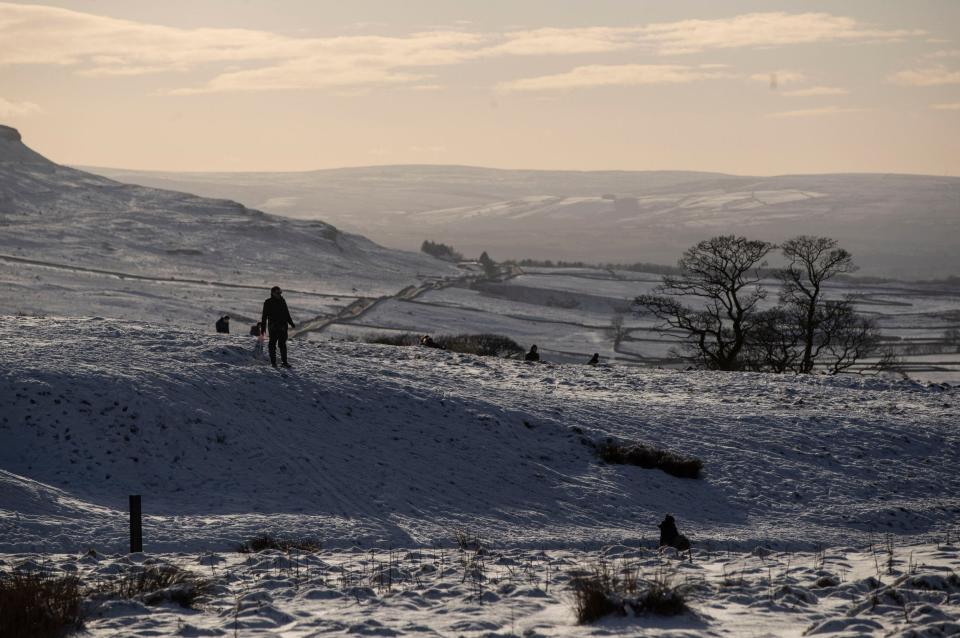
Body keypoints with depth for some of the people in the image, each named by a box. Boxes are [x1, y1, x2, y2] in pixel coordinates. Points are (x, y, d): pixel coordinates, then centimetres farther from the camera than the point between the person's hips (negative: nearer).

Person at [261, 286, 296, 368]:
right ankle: (273, 362, 7)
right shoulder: (268, 303, -4)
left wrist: (291, 323, 19)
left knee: (283, 344, 6)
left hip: (283, 327, 4)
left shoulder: (282, 301, 10)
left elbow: (286, 313, 20)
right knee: (272, 344, 0)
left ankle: (284, 362, 9)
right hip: (273, 327, -4)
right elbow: (264, 316, -2)